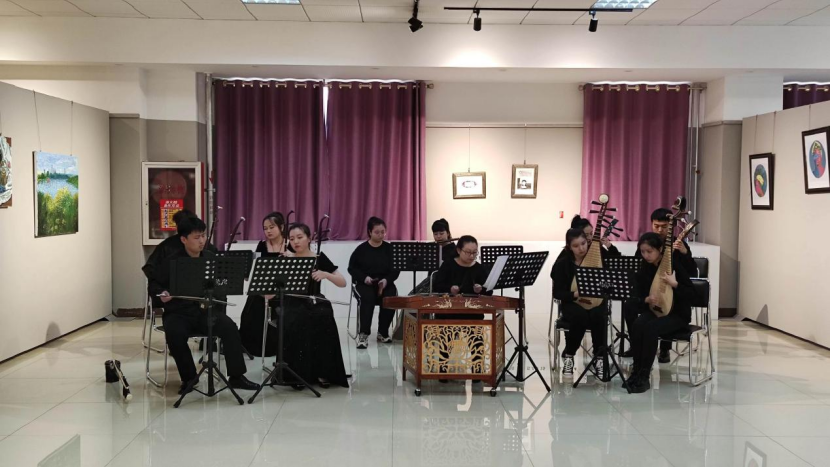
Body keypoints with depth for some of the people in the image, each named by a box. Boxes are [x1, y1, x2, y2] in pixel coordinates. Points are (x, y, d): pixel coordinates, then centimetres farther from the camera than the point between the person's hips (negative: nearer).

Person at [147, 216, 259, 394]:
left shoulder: (211, 257, 9)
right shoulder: (171, 261, 0)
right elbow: (154, 282, 9)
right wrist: (161, 293, -12)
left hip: (206, 310, 2)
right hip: (179, 312, -2)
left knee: (230, 327, -25)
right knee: (175, 334, -34)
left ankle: (236, 376, -15)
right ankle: (189, 378, -10)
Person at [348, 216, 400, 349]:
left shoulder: (389, 248, 4)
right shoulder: (361, 249, 1)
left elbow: (396, 269, 2)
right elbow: (352, 268, 3)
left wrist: (386, 280, -17)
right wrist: (364, 277, -14)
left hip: (385, 283, 2)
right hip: (365, 283, -1)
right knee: (368, 298, -34)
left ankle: (383, 332, -8)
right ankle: (363, 333, -29)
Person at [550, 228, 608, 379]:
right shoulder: (563, 263, -6)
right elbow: (557, 293, -7)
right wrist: (575, 294, -25)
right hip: (572, 303, -1)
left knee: (598, 316, -34)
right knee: (580, 316, -35)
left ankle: (600, 358, -18)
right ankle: (568, 356, -13)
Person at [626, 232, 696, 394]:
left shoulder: (674, 265, -11)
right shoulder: (643, 269, 2)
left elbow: (691, 294, -12)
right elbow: (636, 298, 1)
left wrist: (674, 284, -27)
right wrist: (646, 299, -21)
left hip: (677, 314, -4)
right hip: (653, 310, 4)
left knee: (650, 328, -33)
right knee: (637, 325, -29)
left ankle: (644, 376, -24)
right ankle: (636, 371, -19)